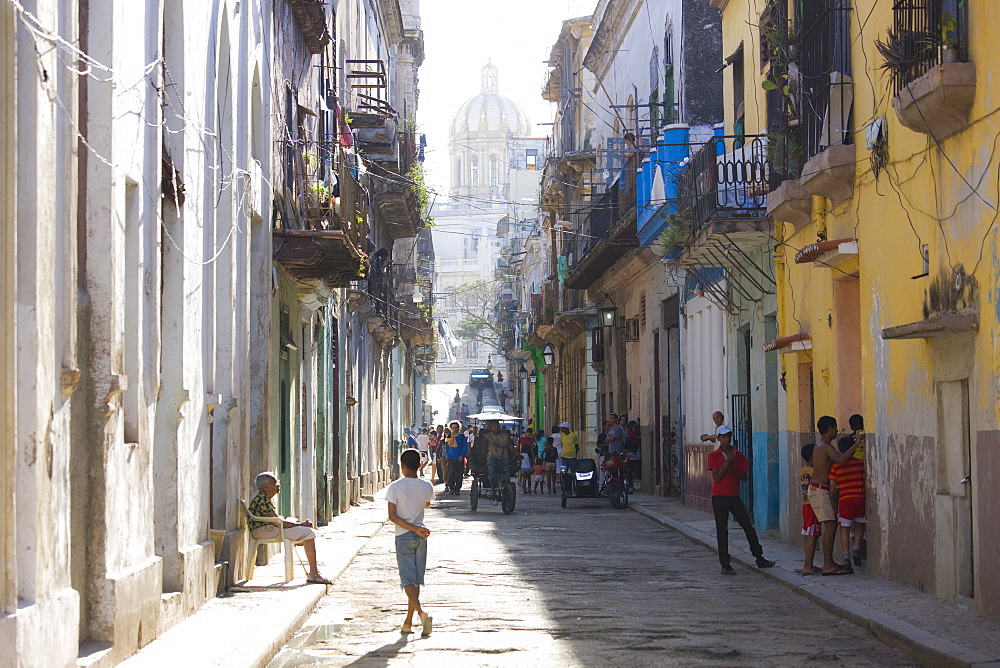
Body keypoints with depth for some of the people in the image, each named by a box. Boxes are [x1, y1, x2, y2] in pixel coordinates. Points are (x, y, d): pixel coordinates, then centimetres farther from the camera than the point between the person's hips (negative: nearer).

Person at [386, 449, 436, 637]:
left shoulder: (395, 487, -11)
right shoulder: (427, 487, -1)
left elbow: (392, 516, -15)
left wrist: (414, 528, -13)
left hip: (403, 537, -3)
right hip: (421, 537, 3)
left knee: (408, 579, -4)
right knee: (417, 579, 10)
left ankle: (421, 613, -26)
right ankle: (408, 622, 16)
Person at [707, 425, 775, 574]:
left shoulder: (739, 455, 9)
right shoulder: (713, 456, -1)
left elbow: (744, 477, 3)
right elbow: (717, 476, -12)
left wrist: (731, 469, -12)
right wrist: (728, 462, -14)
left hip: (735, 496, 3)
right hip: (719, 497, -3)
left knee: (748, 527, 3)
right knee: (722, 531, -2)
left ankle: (759, 559, 13)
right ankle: (725, 565, 2)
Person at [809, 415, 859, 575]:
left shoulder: (820, 446, 16)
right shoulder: (827, 448, -16)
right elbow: (841, 459, -34)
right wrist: (857, 444, -30)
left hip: (818, 489, 10)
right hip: (820, 491, -10)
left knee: (832, 524, 12)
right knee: (830, 526, -12)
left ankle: (829, 562, 15)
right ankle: (828, 566, -14)